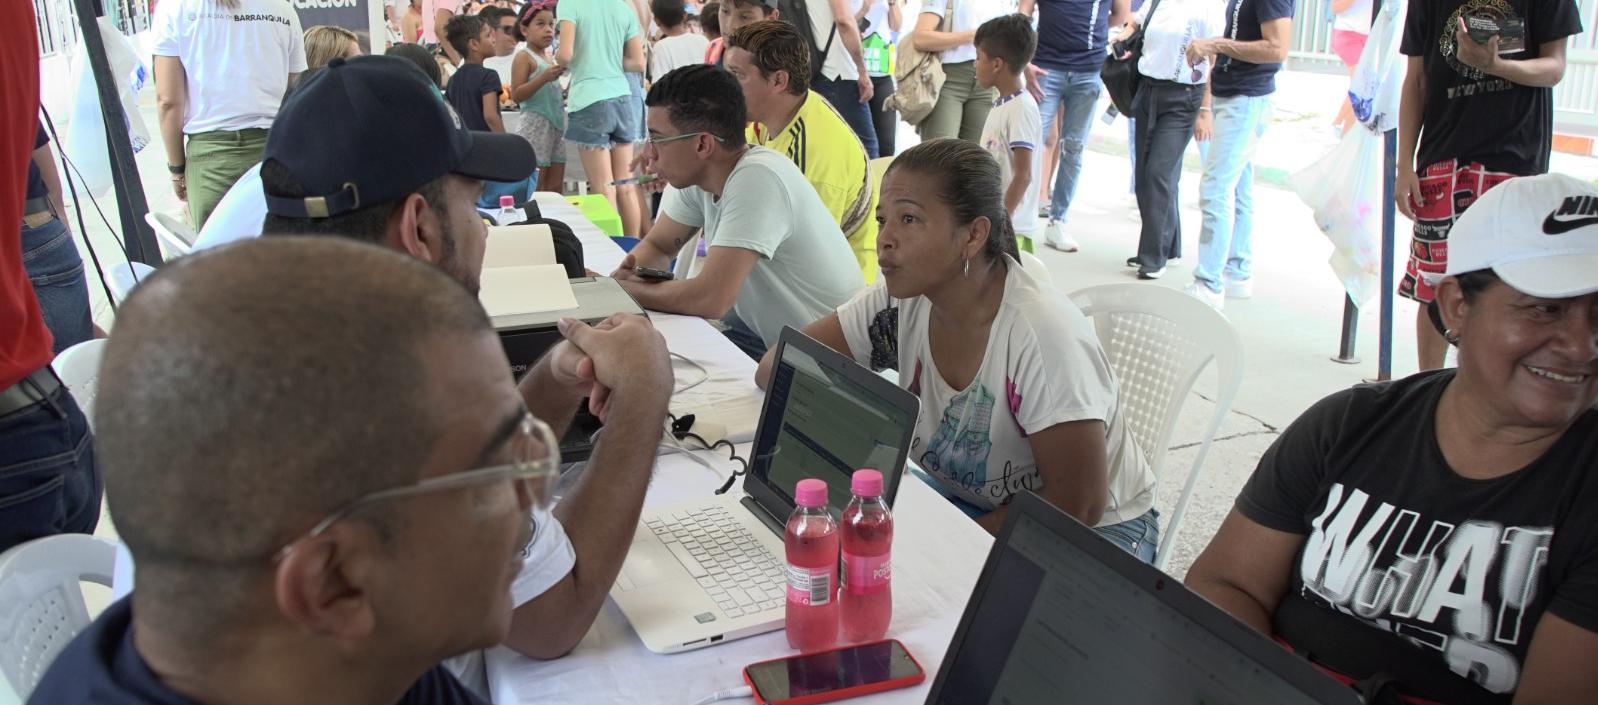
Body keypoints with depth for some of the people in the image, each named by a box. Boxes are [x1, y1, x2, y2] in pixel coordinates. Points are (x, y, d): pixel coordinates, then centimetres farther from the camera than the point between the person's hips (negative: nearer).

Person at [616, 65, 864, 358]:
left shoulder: (758, 179, -27)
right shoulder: (693, 175, -3)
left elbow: (712, 299, -32)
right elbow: (657, 246, 13)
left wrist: (619, 288, -18)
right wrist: (628, 273, -11)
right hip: (758, 329, 8)